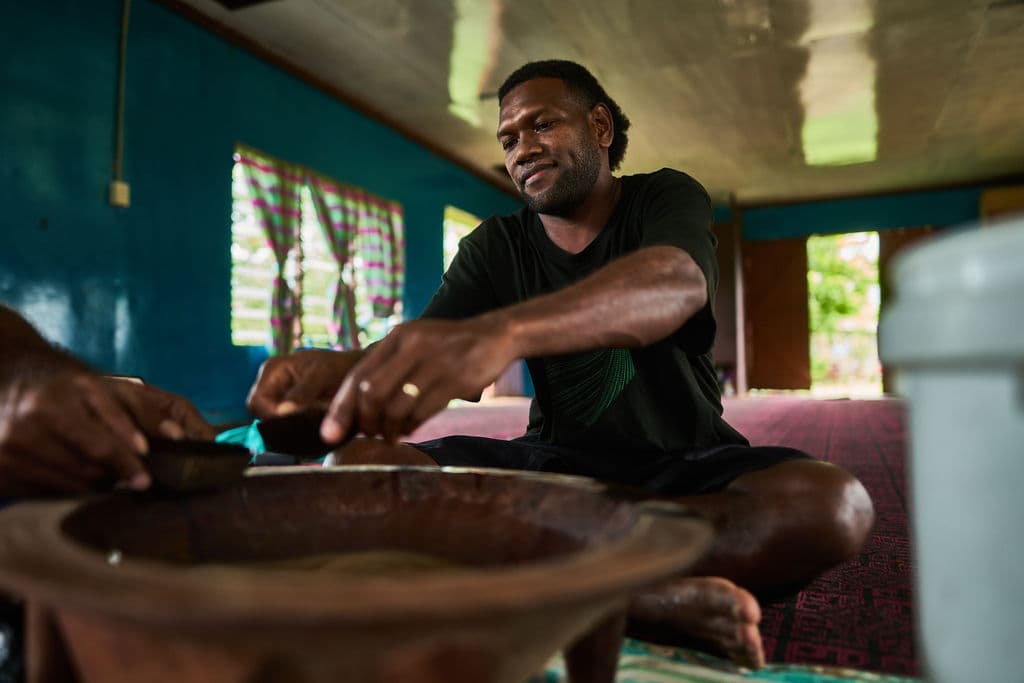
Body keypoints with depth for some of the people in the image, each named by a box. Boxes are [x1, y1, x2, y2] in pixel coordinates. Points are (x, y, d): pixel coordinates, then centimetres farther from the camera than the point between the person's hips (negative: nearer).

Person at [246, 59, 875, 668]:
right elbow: (418, 361, -9)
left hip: (684, 468, -1)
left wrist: (501, 331, -49)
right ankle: (662, 603, -26)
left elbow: (675, 285, -29)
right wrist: (335, 371, -35)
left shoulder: (668, 200, -3)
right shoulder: (495, 247, 5)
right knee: (361, 472, -21)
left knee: (834, 504, -31)